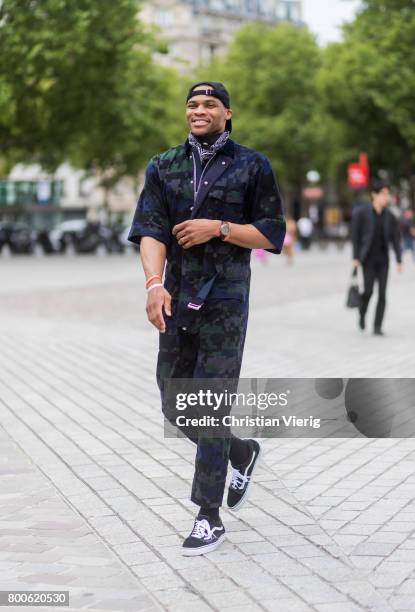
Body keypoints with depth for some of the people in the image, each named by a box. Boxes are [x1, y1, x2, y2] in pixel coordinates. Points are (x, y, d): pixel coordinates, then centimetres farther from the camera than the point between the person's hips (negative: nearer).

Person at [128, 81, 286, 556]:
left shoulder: (252, 166, 2)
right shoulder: (163, 166, 10)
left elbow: (272, 235, 1)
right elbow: (150, 230, -3)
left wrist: (219, 227, -13)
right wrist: (154, 283, -19)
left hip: (225, 302, -4)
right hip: (177, 299, 4)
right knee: (174, 405, 11)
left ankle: (209, 517, 3)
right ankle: (242, 453, 37)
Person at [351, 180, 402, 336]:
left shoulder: (390, 216, 3)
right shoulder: (361, 212, -5)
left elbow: (395, 239, 5)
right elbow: (355, 235, -4)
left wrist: (399, 260, -3)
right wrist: (355, 258, -8)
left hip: (383, 259, 3)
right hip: (368, 258, -3)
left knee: (382, 293, -4)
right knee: (368, 290, -10)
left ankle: (377, 327, 2)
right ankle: (362, 314, 22)